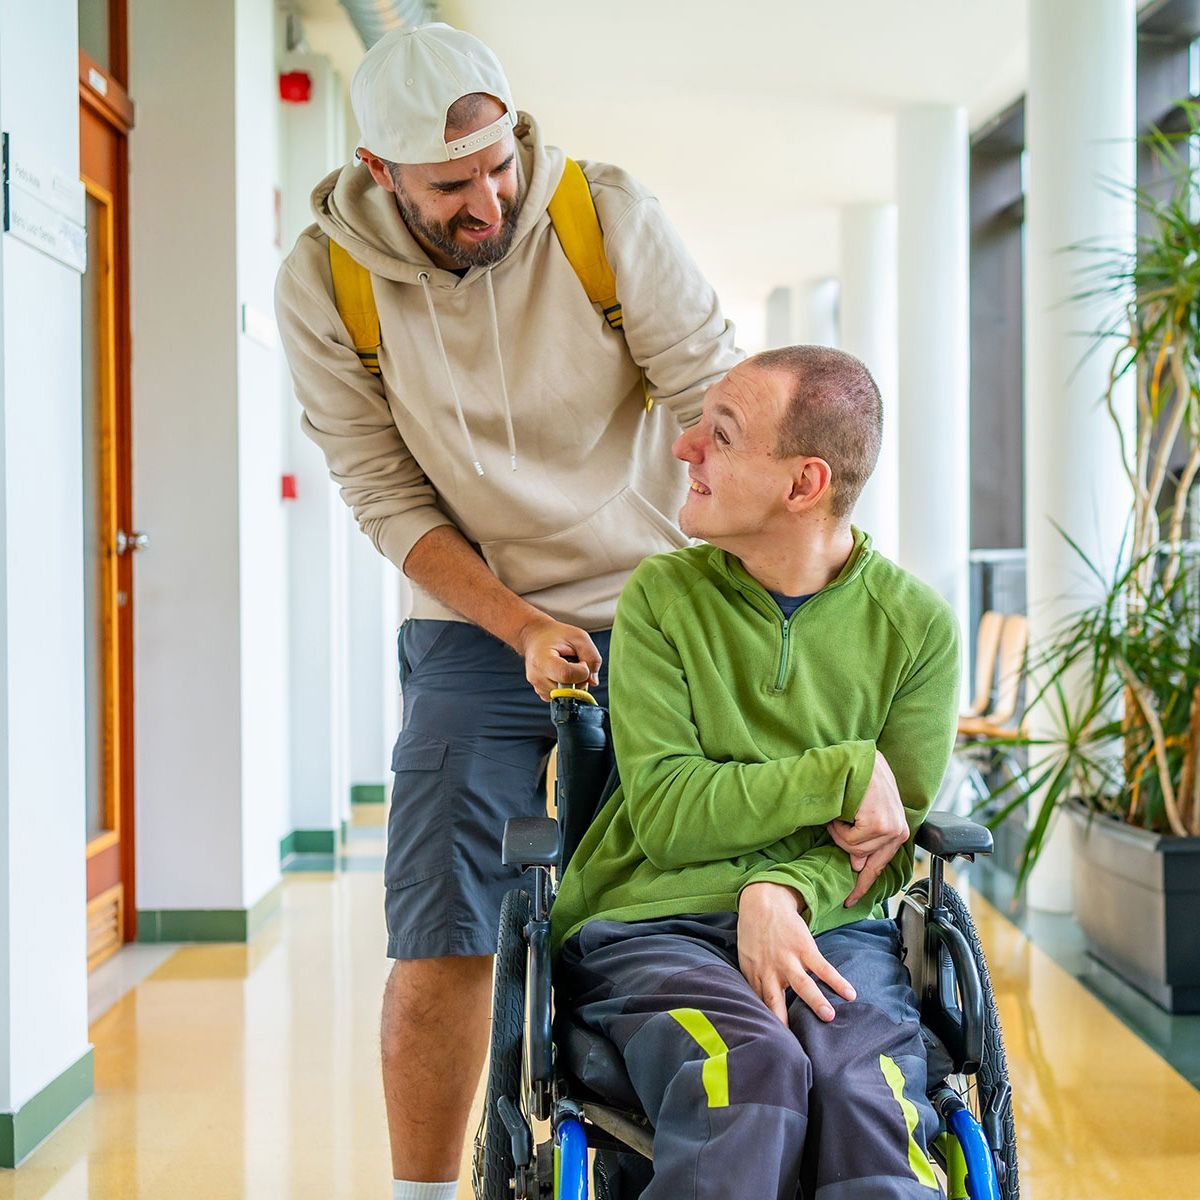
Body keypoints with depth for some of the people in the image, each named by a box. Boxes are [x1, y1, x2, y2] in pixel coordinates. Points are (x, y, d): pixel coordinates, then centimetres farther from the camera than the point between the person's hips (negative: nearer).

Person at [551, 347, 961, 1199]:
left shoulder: (916, 624, 5)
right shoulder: (663, 596, 3)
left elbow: (892, 838, 2)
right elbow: (664, 813, -5)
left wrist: (784, 890, -18)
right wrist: (843, 774, -11)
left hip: (825, 923, 1)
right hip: (651, 923, 0)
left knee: (864, 1095, -33)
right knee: (751, 1070, -33)